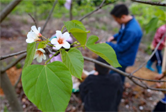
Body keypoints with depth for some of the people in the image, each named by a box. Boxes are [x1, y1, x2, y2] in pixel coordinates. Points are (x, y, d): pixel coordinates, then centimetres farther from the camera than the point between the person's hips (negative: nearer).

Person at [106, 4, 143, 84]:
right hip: (120, 56, 9)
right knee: (119, 77, 28)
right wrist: (114, 37, -5)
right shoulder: (127, 22, -6)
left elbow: (121, 48, -28)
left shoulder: (132, 30, -36)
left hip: (123, 59, -9)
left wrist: (106, 44, -17)